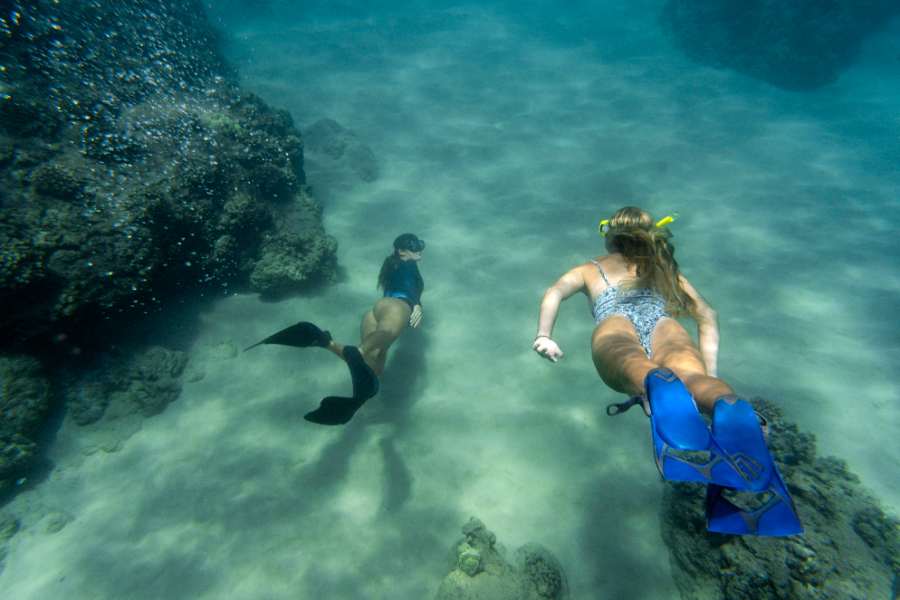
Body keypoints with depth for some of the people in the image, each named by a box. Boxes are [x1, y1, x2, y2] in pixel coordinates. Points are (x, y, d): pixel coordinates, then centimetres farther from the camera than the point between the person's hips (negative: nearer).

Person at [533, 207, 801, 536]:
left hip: (616, 324, -1)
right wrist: (709, 373, 21)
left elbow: (554, 293, 15)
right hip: (662, 324, 2)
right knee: (689, 375, -26)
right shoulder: (663, 267, 40)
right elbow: (706, 314, 26)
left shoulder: (590, 268, 37)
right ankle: (732, 412, -60)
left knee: (632, 362, -33)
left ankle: (657, 384, -68)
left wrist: (544, 336, 3)